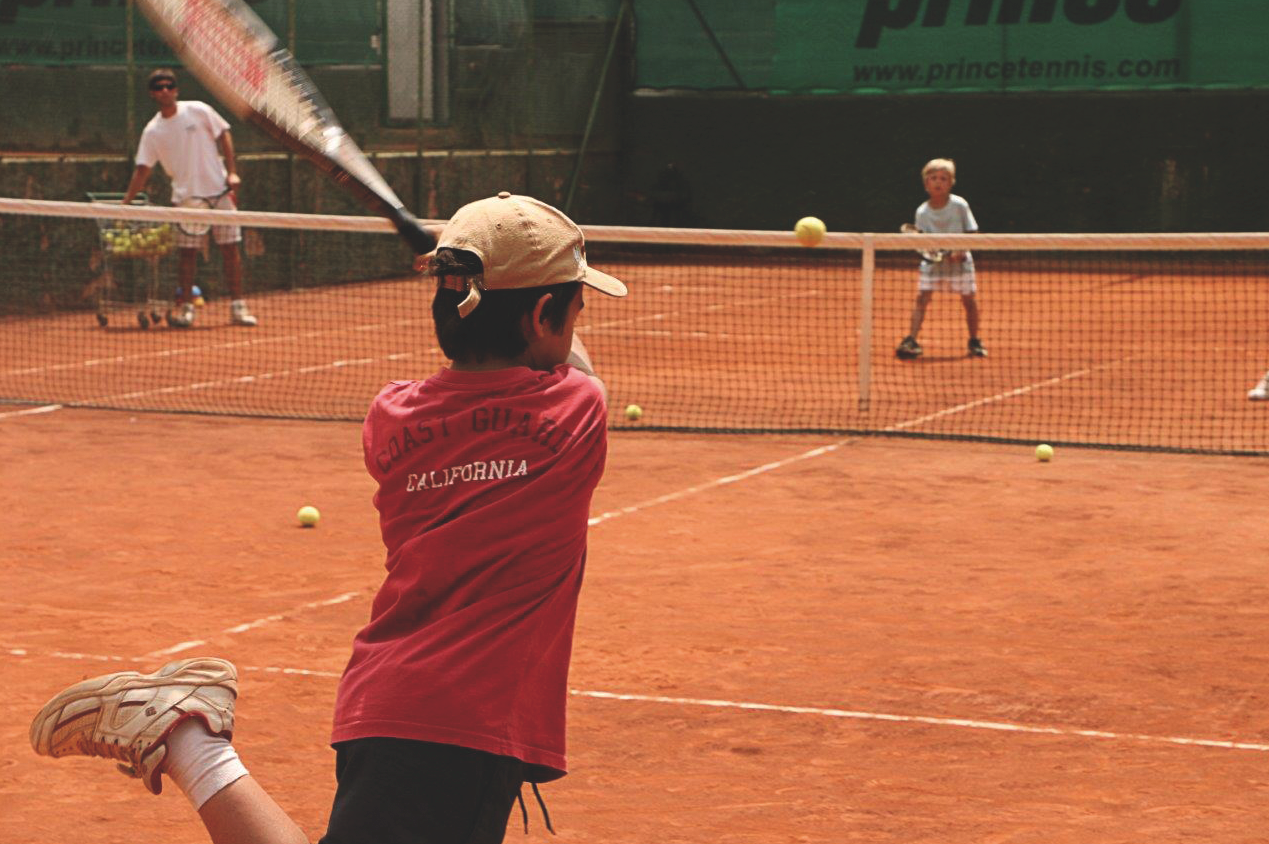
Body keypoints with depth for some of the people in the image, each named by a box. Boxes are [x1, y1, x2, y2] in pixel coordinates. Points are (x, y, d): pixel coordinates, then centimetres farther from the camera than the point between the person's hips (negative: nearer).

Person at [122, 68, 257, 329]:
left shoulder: (198, 111, -1)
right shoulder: (152, 131, 2)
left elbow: (224, 136, 4)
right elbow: (142, 170, 3)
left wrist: (232, 172, -5)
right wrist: (125, 203, -4)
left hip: (220, 190, 0)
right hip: (187, 197, 0)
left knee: (230, 249, 0)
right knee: (188, 253, -3)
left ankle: (238, 307, 5)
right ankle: (185, 309, 5)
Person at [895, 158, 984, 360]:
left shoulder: (960, 205, -9)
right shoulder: (922, 212, -7)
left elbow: (972, 233, -6)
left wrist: (960, 251, -20)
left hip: (959, 258, 0)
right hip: (933, 260, 0)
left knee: (969, 299, 1)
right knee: (922, 296, -11)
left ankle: (974, 341, 19)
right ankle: (911, 341, -13)